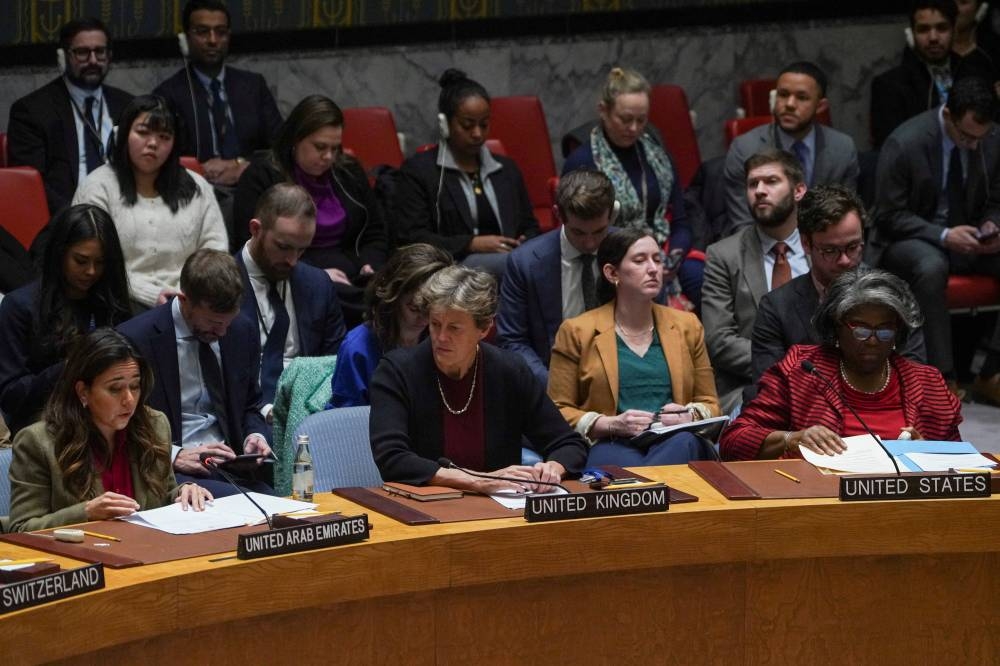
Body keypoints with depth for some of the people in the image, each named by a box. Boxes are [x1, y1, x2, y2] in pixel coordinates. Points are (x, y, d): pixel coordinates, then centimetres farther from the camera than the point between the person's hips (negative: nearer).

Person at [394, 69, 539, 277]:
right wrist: (472, 244, -12)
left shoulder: (506, 169, 26)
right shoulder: (417, 170, 9)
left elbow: (530, 227, 29)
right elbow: (411, 238, -1)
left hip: (506, 260, 5)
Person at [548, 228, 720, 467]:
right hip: (611, 446, -5)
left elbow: (709, 404, 23)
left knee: (685, 441, -36)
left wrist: (689, 416, -3)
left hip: (675, 442, 5)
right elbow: (558, 412, 6)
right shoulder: (577, 331, 10)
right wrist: (612, 424, -11)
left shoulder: (687, 326, 20)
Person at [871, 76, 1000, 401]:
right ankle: (943, 378, -33)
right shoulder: (904, 143, -18)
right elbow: (888, 216, -12)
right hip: (912, 240, -5)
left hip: (967, 237, 5)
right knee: (931, 268, -39)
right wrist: (943, 236, -26)